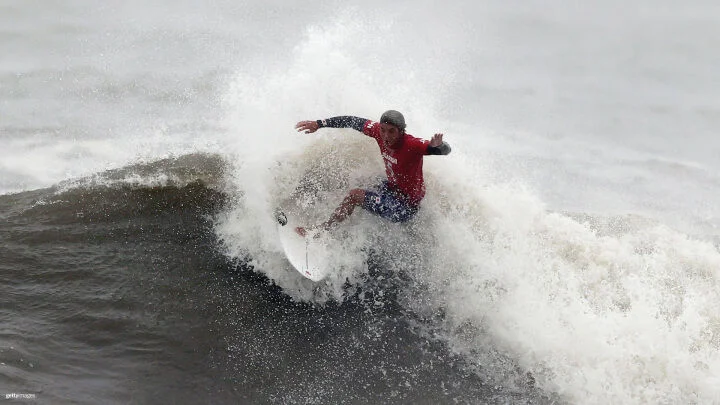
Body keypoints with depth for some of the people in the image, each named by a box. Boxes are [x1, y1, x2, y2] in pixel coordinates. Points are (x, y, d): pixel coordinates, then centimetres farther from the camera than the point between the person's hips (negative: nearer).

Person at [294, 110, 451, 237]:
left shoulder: (412, 145, -33)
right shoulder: (379, 131, -14)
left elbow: (446, 150, -41)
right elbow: (353, 121, -3)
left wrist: (437, 146, -66)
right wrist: (319, 124, 0)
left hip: (404, 207, -7)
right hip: (390, 186, 7)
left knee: (354, 195, -5)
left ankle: (325, 228, 13)